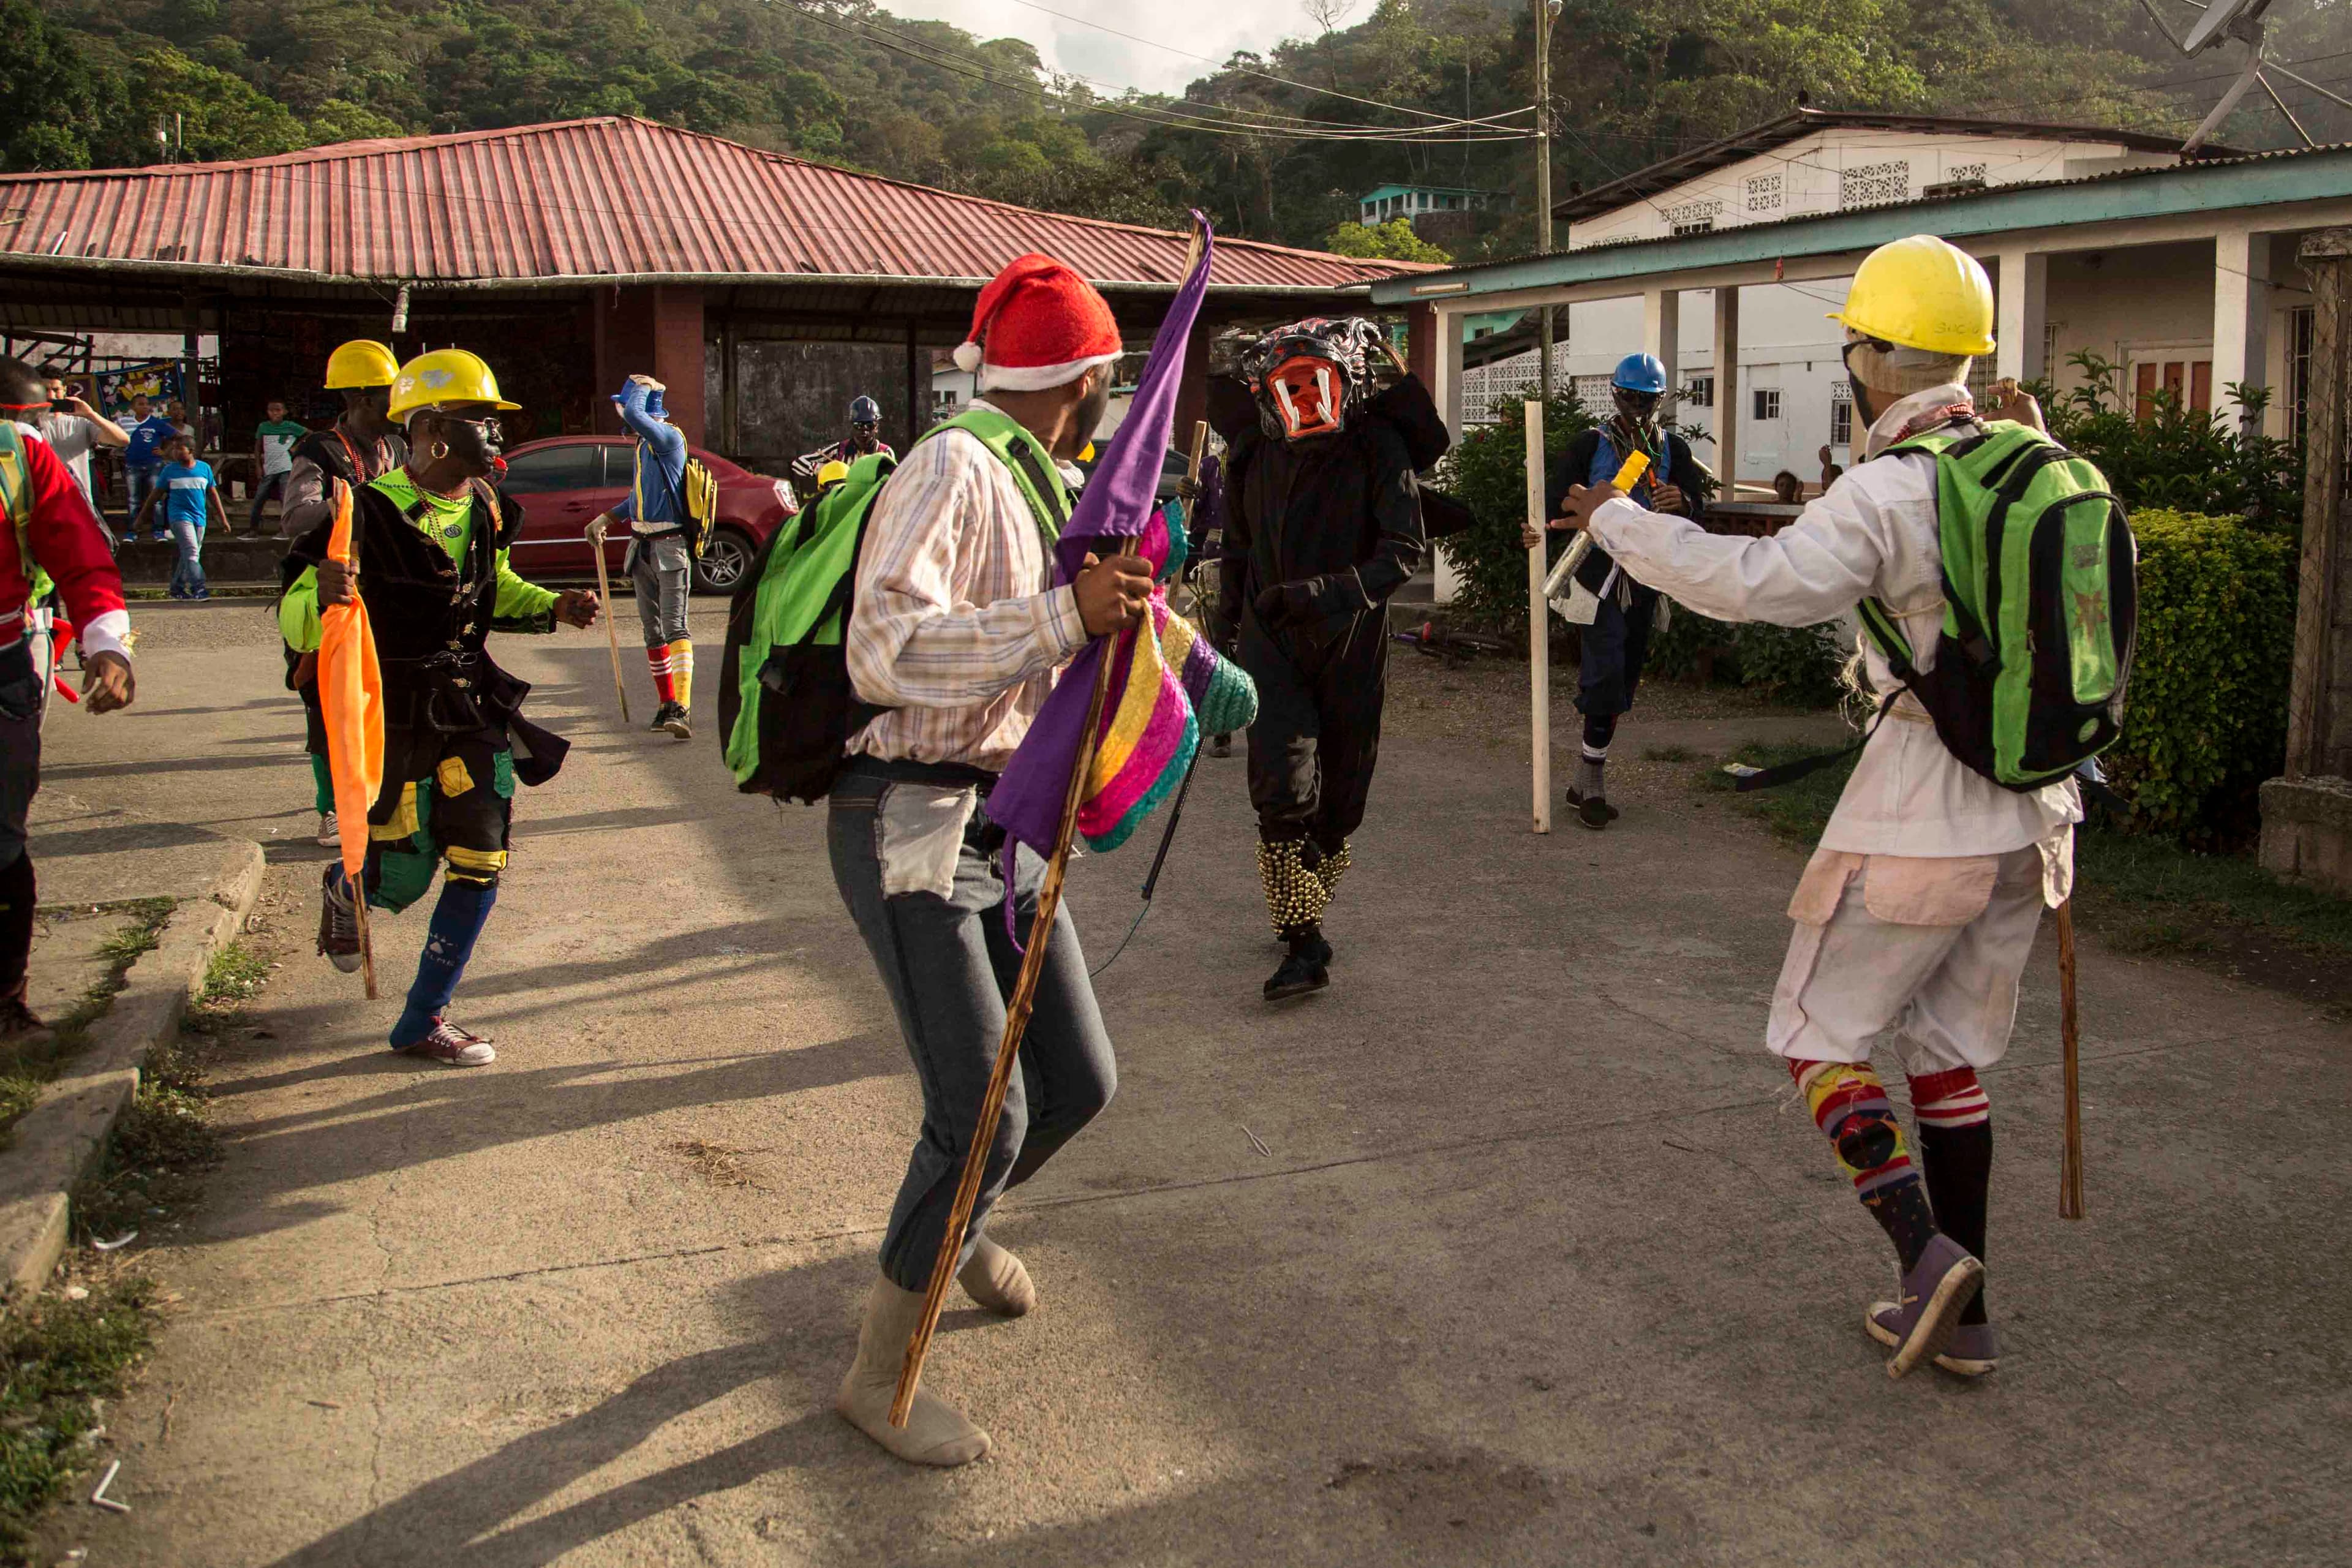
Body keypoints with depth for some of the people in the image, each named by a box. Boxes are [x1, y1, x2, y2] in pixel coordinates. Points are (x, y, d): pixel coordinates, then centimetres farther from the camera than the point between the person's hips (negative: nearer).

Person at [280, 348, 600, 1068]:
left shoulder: (484, 510, 6)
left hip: (470, 709, 6)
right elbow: (295, 622, -17)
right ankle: (343, 888, 40)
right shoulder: (370, 513, -16)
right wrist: (323, 597, -40)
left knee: (479, 864, 0)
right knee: (401, 881, 0)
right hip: (391, 717, -6)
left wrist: (554, 608, 7)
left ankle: (424, 1021, 11)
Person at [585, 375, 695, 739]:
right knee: (653, 630, 12)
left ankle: (682, 709, -26)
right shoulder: (643, 444, 17)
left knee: (675, 626, -18)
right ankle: (666, 705, 20)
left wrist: (643, 387, -10)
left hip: (670, 545, -9)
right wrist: (604, 519, 26)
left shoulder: (669, 436, -12)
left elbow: (633, 413, -30)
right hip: (642, 544, 9)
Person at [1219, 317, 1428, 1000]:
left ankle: (1301, 912, 34)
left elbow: (1406, 549, -16)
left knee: (1340, 796, 9)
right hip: (1271, 639, 1)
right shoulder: (1253, 457, 3)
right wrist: (1227, 622, 23)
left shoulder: (1377, 448, -9)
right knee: (1283, 789, -15)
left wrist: (1327, 592, -28)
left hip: (1350, 643, -1)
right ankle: (1304, 943, -8)